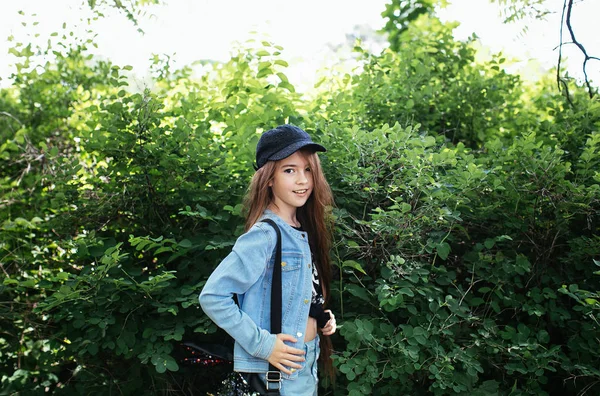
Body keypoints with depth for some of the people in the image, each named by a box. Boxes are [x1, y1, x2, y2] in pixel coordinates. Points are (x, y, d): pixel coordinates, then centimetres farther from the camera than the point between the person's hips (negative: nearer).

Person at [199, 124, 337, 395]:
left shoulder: (301, 231, 4)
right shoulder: (265, 234, -20)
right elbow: (212, 296, -23)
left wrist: (322, 318, 0)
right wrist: (262, 344, -22)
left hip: (308, 363, 8)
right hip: (278, 371, -8)